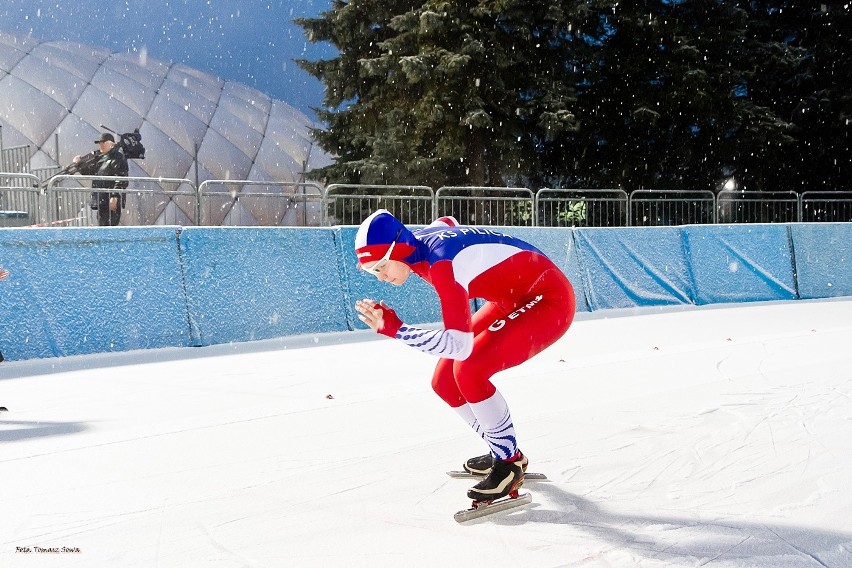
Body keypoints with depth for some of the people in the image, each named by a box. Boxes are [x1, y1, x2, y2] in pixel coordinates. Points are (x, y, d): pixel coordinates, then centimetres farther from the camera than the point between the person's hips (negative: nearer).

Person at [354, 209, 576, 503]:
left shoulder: (441, 264, -32)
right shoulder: (418, 240, -7)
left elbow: (461, 344, -38)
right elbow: (448, 222, 18)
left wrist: (394, 328, -37)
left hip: (550, 299, -9)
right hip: (513, 300, 9)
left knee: (469, 370, -27)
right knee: (444, 380, 1)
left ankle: (509, 464, -7)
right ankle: (503, 451, 21)